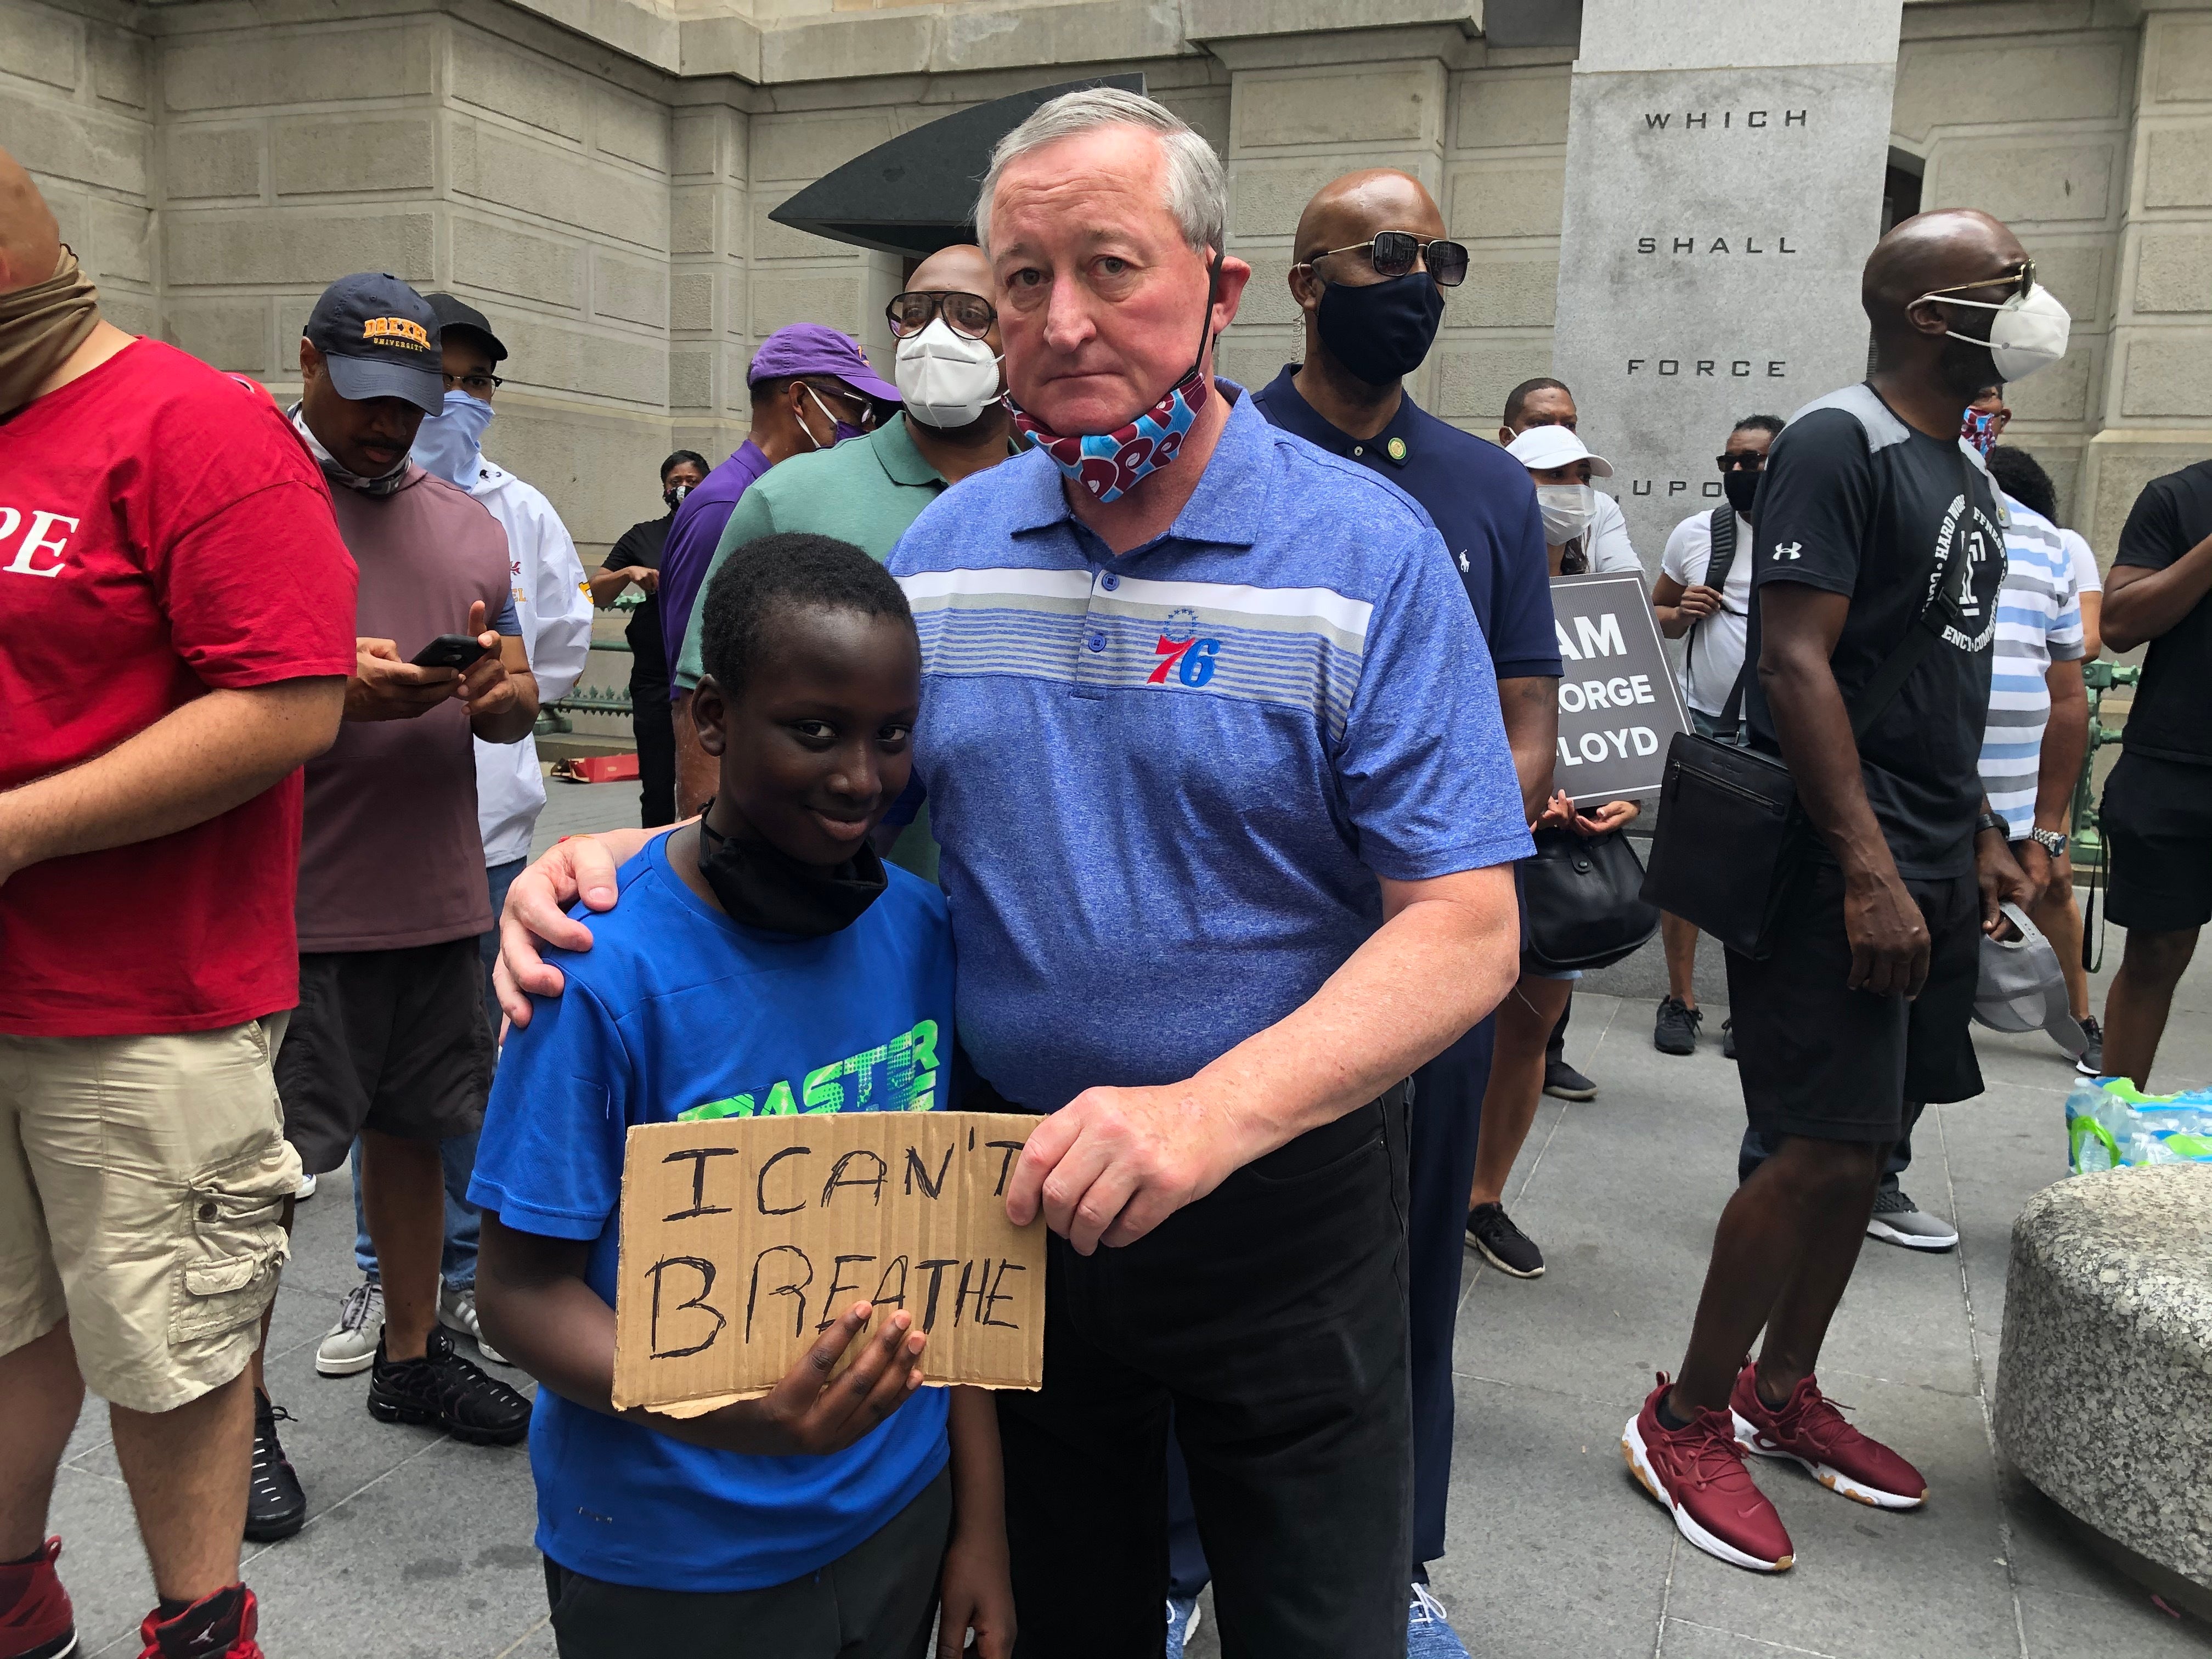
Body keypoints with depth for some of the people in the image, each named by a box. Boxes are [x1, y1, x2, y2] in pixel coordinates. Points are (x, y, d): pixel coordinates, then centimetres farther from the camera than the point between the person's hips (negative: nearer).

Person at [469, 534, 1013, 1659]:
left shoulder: (921, 930, -6)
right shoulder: (608, 970, -20)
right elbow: (524, 1286, -14)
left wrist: (981, 1522, 2)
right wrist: (733, 1417, -31)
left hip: (896, 1515, 4)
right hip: (669, 1556, -4)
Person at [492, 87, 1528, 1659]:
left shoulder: (1371, 553, -13)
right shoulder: (947, 544, 1)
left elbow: (1463, 934, -18)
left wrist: (1211, 1114, -32)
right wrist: (626, 858, -12)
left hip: (1285, 1192, -3)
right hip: (1017, 1183, 4)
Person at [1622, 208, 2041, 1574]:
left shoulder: (1964, 463, 18)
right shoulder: (1839, 445, -11)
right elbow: (1795, 661, -19)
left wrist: (1980, 836, 19)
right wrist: (1869, 872, -23)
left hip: (1934, 869, 9)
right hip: (1845, 867, -9)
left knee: (1869, 1146, 13)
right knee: (1823, 1152, -8)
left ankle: (1783, 1395, 27)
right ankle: (1685, 1421, 8)